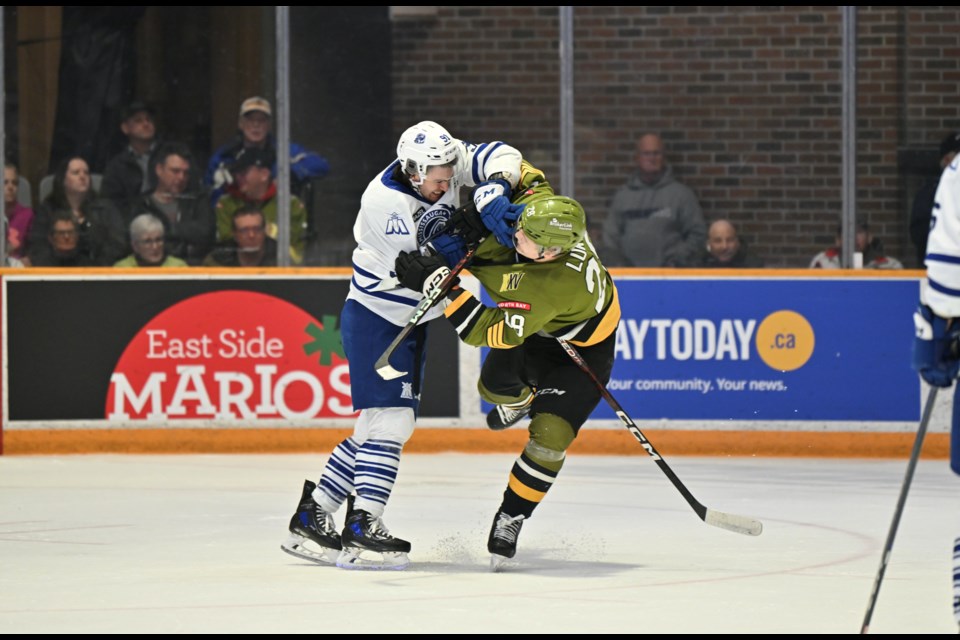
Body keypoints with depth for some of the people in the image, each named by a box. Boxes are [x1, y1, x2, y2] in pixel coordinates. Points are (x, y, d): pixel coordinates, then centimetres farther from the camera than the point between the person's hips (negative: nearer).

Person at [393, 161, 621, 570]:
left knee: (550, 434, -16)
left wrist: (435, 283, -43)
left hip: (582, 346, -8)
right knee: (496, 385, -3)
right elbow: (516, 168, -9)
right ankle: (520, 398, 35)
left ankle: (510, 519, 3)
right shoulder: (538, 203, -30)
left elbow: (490, 332, -41)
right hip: (535, 326, 8)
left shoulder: (549, 287, -46)